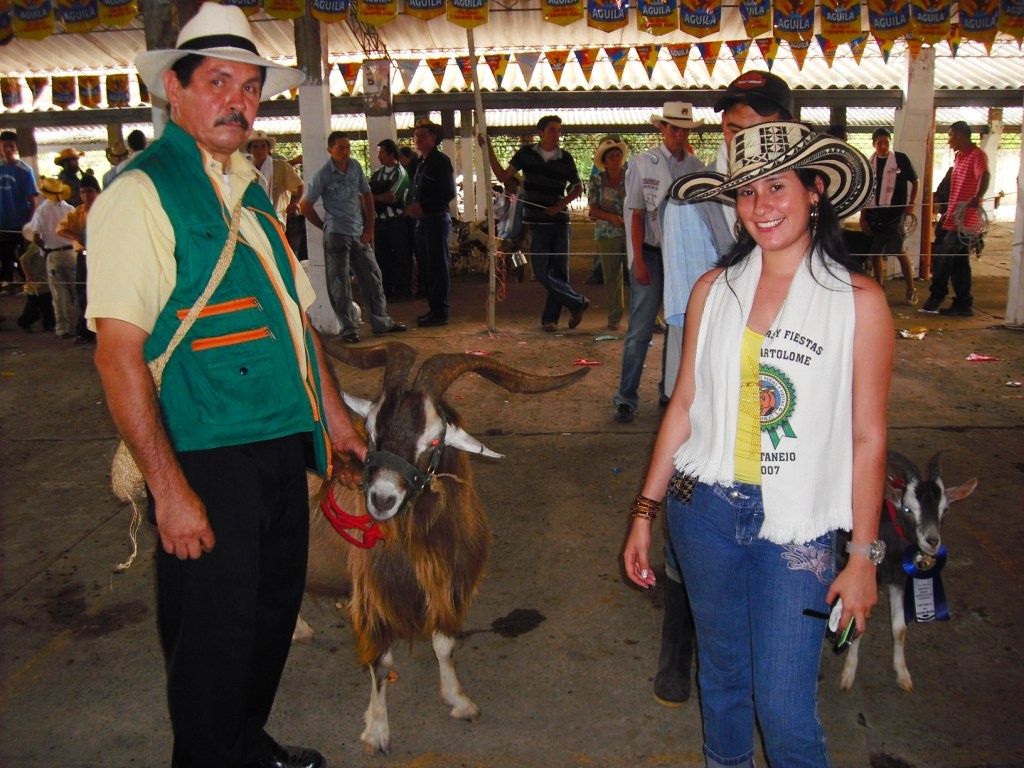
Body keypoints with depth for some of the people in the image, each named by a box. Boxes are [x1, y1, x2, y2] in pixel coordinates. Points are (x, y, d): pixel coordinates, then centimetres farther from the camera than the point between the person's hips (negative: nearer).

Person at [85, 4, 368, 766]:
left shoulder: (250, 192, 12)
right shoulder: (142, 191, -12)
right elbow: (118, 351, -18)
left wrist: (334, 414, 16)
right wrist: (168, 488, -21)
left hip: (281, 448, 8)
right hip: (206, 459, -8)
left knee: (273, 614, 20)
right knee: (213, 637, 7)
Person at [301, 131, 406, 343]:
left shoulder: (355, 166, 4)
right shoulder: (323, 175, -10)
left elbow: (367, 195, 14)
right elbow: (305, 205, -5)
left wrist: (370, 226, 7)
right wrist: (325, 226, 0)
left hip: (359, 232, 5)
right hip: (336, 235, -5)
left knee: (372, 277, 9)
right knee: (340, 284, -2)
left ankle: (381, 321, 20)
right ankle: (349, 328, 6)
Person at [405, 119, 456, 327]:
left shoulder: (441, 161, -8)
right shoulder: (419, 162, 18)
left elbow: (449, 193, -15)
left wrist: (423, 206, -20)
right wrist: (410, 206, 6)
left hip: (436, 219, -9)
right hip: (420, 220, 9)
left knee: (437, 267, -5)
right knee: (425, 266, 11)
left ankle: (440, 312, -2)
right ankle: (433, 308, 19)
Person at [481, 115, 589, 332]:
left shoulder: (565, 158, 2)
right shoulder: (526, 153, 3)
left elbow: (578, 187, 12)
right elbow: (503, 176, 4)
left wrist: (561, 204, -4)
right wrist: (488, 150, -3)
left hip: (559, 221, 1)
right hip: (537, 223, -1)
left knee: (560, 272, 2)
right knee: (542, 273, -8)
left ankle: (550, 318, 14)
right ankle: (578, 302, 8)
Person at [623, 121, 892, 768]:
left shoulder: (859, 300, -7)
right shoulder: (714, 289, 2)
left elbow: (868, 438, -4)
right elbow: (685, 404, 5)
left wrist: (864, 556, -4)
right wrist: (645, 513, 5)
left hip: (797, 526, -3)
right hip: (705, 508, 3)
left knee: (785, 710, 1)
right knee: (722, 676, 20)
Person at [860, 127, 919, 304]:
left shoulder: (900, 159, 0)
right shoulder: (869, 163, 8)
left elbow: (914, 181, 8)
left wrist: (912, 203, -3)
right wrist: (863, 217, 5)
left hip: (894, 212, -4)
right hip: (873, 214, 4)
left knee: (899, 251, -9)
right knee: (875, 253, 4)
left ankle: (911, 290, 1)